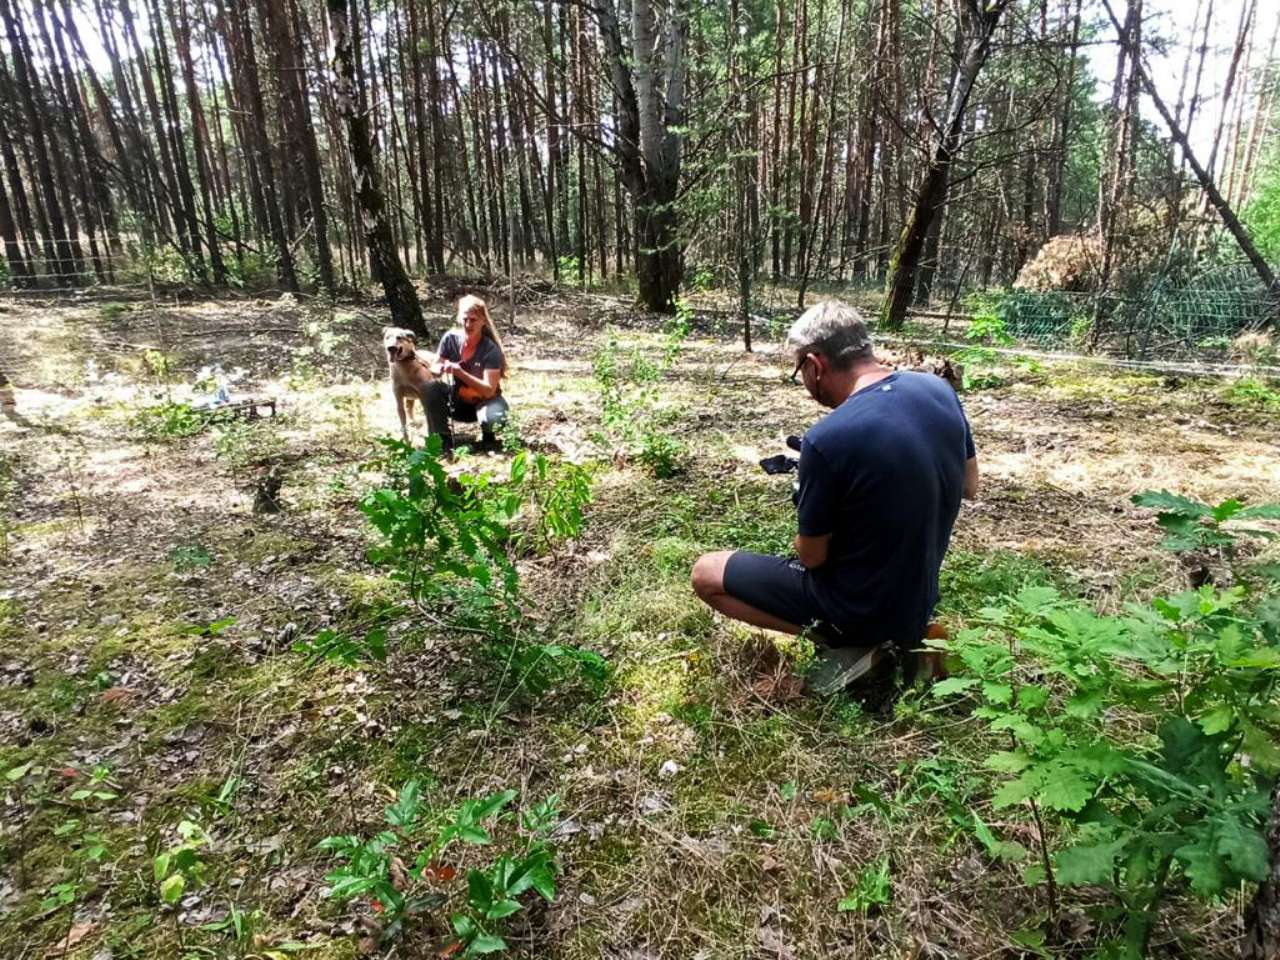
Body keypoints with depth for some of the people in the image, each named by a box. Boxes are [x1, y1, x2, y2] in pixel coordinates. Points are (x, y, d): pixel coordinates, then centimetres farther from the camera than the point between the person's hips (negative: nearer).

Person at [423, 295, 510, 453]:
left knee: (494, 417, -37)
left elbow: (489, 390, -27)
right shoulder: (451, 338, -13)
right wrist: (440, 369, -30)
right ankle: (443, 437, -7)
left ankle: (487, 436, 2)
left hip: (484, 402, -4)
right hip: (457, 402, 4)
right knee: (429, 387, -23)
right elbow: (433, 369, -5)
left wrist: (459, 372, -37)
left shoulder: (491, 349, -23)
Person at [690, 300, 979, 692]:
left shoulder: (827, 439, -29)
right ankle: (900, 637, 16)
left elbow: (811, 556, -15)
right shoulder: (939, 389, -7)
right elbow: (969, 486, 9)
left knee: (706, 574, 2)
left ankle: (846, 642, -2)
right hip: (918, 600, 7)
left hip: (858, 609, -7)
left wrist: (808, 496, 4)